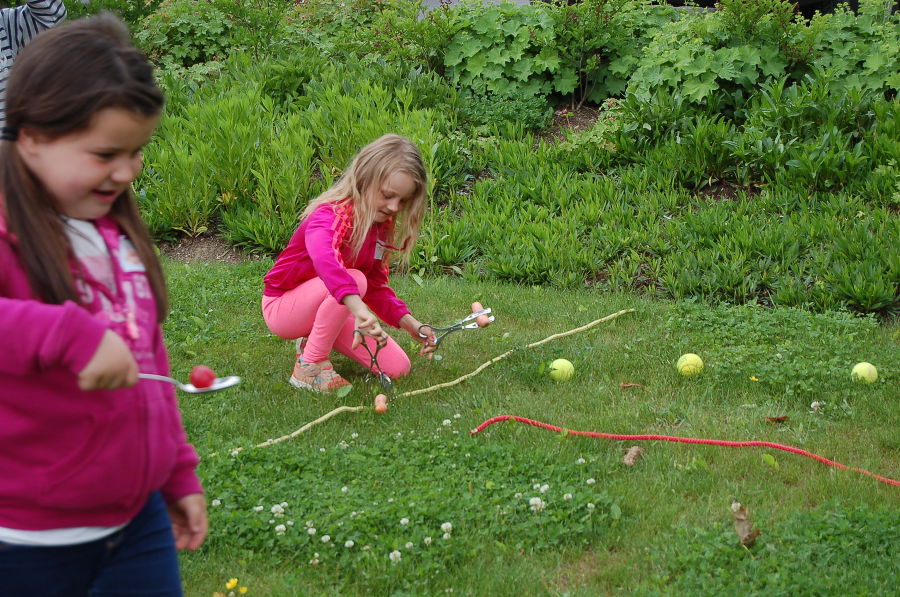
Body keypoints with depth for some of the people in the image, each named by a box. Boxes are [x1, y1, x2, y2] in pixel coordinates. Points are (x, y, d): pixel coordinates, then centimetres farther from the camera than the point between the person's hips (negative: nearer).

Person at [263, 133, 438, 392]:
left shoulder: (382, 227, -1)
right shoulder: (330, 216, -29)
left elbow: (376, 286, 5)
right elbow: (324, 258, -53)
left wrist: (409, 322, -12)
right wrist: (358, 307, -69)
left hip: (325, 306, 8)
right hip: (282, 307, -8)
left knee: (397, 368, -4)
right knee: (354, 279, -36)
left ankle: (315, 340, 14)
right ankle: (309, 367, -21)